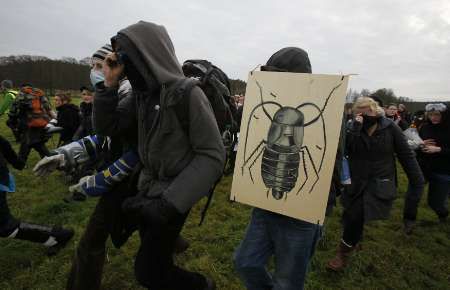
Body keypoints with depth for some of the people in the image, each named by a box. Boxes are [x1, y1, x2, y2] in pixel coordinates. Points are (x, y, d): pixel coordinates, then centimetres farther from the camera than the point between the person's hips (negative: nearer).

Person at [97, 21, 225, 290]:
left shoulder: (187, 94, -21)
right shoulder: (140, 93, 1)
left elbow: (213, 155, -23)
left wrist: (171, 202, -28)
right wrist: (109, 84, -7)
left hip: (171, 194, -7)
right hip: (147, 187, 7)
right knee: (153, 255, 23)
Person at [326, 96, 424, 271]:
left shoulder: (390, 128, -6)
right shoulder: (352, 127, -3)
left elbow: (406, 156, 1)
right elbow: (343, 150, -18)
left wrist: (417, 181, 3)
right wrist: (355, 129, -25)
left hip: (380, 183, -2)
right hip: (356, 182, 3)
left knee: (355, 216, -14)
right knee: (352, 217, 10)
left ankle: (344, 254, 7)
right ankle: (353, 241, 43)